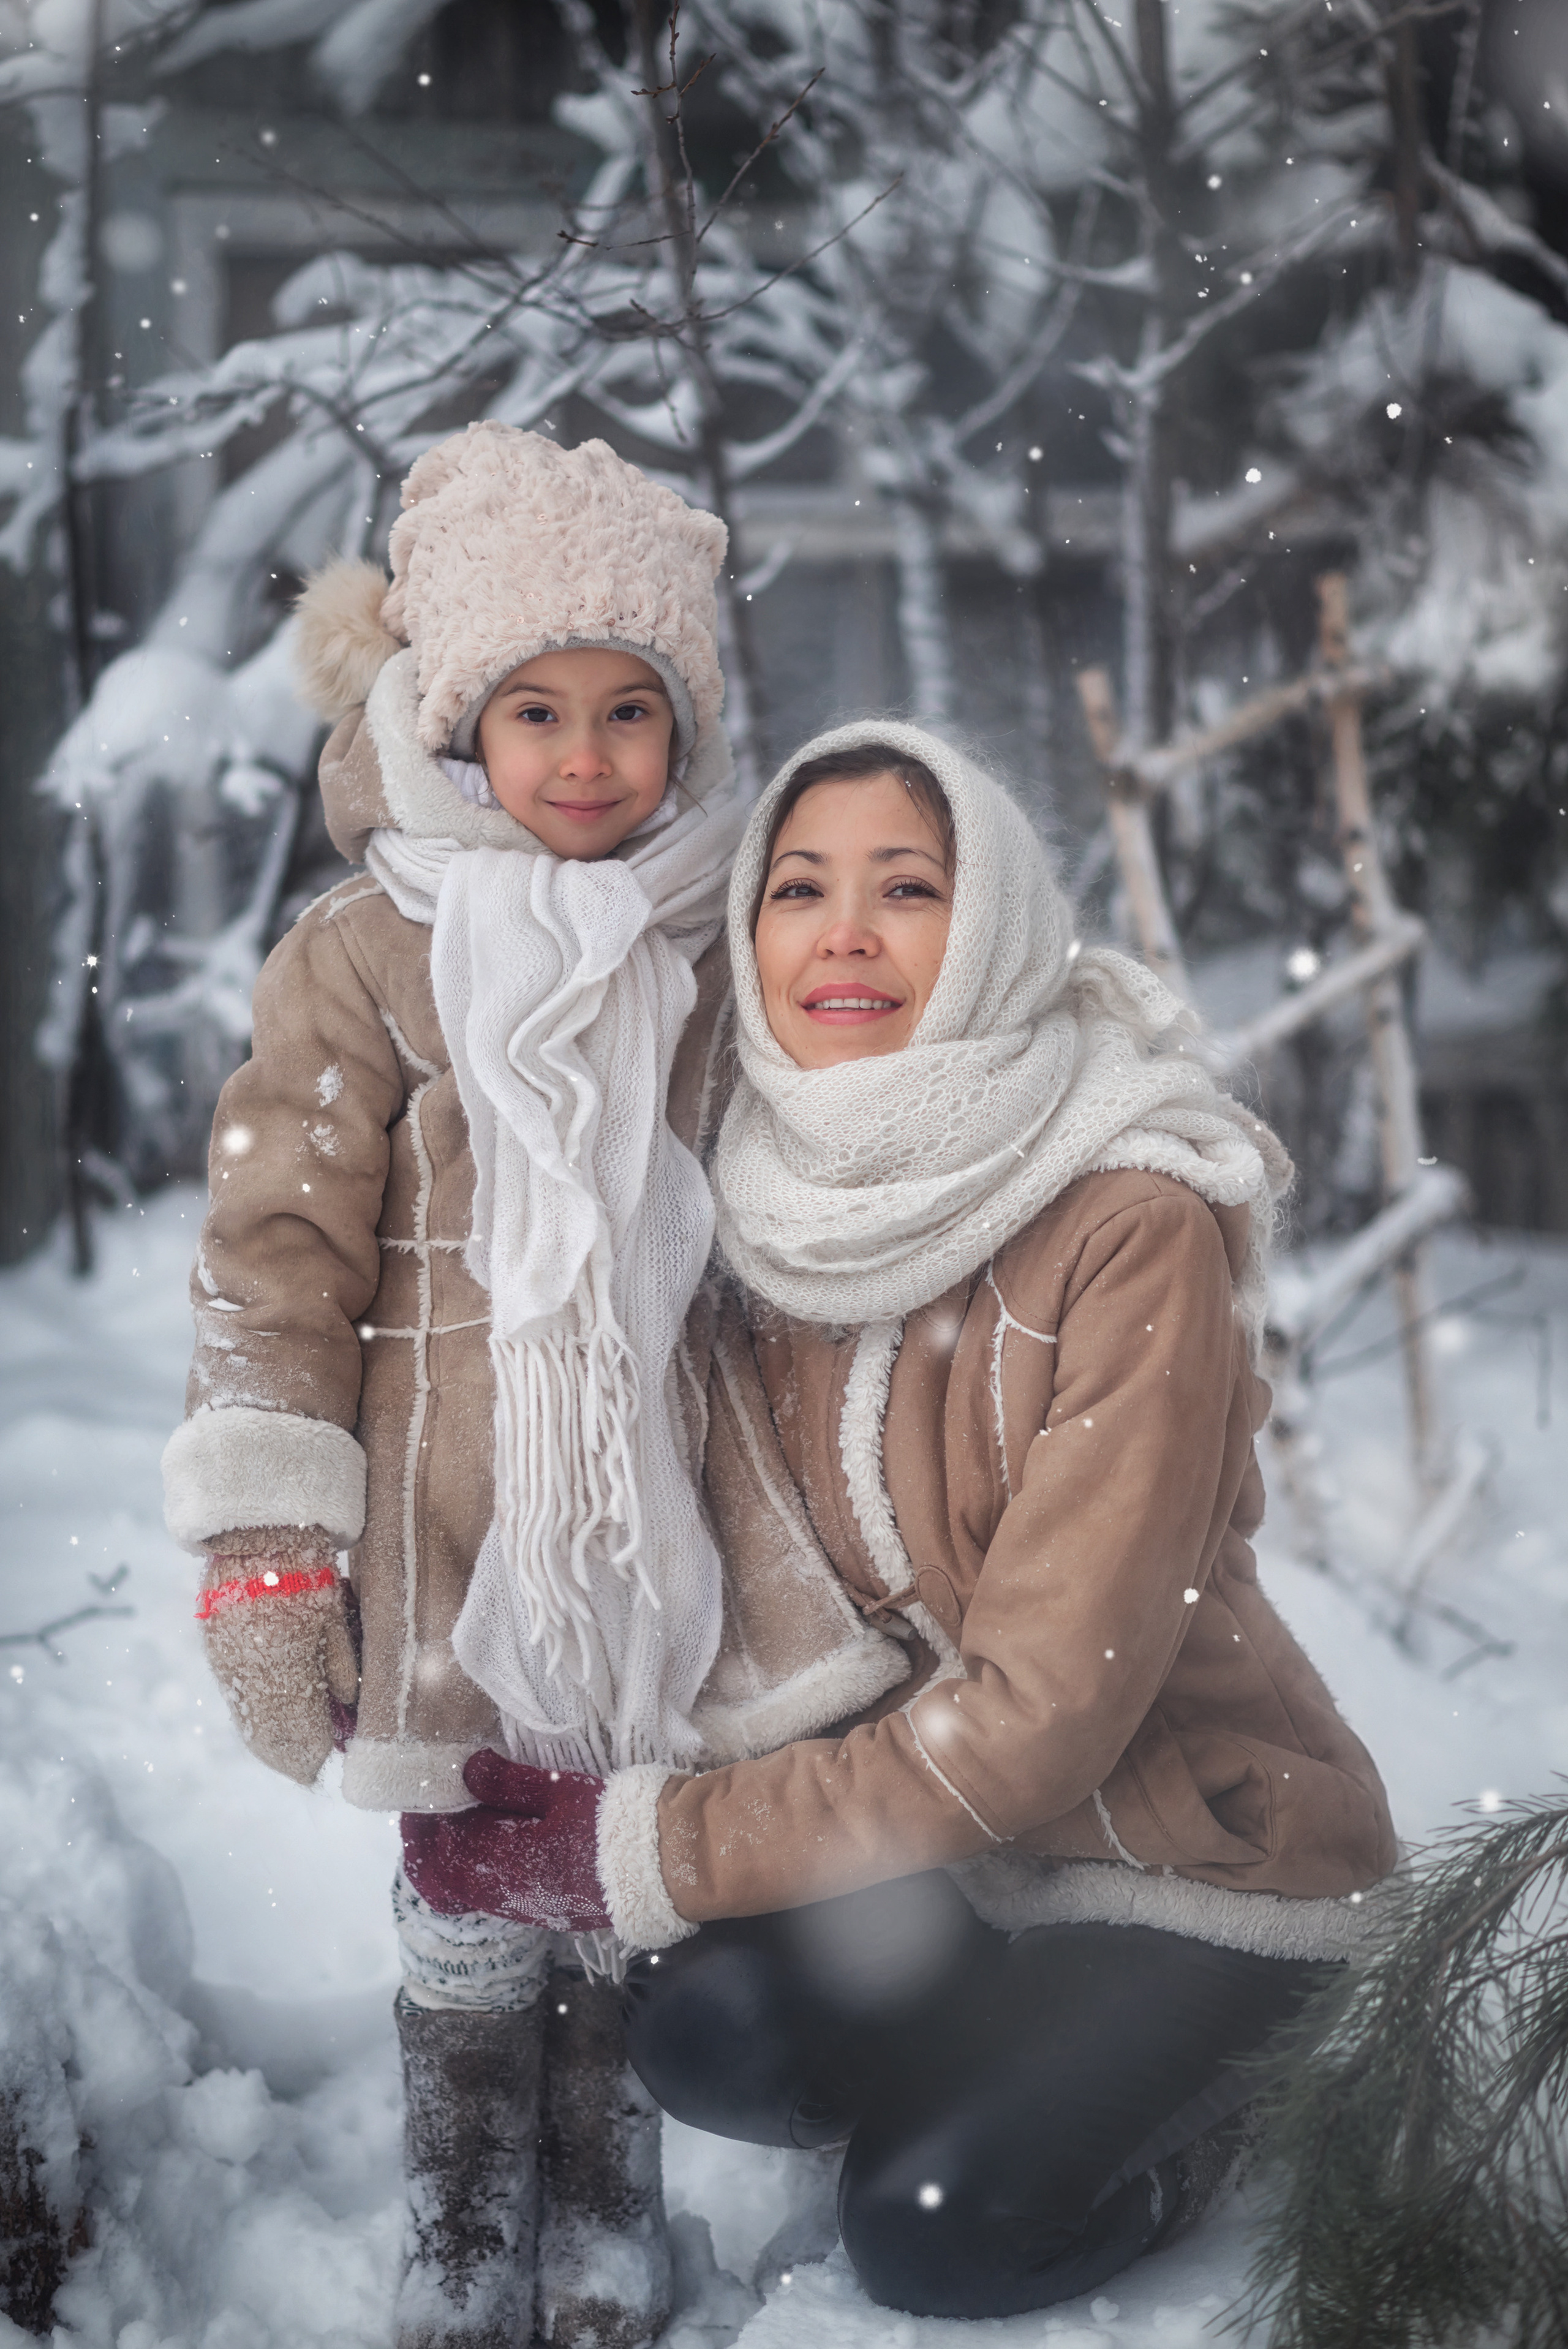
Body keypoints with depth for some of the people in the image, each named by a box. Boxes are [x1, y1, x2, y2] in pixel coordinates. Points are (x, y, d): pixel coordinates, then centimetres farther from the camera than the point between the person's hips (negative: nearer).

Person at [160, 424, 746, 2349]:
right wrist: (263, 1549, -13)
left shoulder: (723, 951, 5)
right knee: (469, 1890, 8)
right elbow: (276, 1254, -8)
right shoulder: (367, 959, -6)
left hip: (667, 1519, 3)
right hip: (450, 1530, -2)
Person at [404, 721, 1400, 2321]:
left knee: (928, 2226, -21)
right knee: (706, 2027, -22)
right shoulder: (757, 1204, -7)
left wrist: (639, 1842, -23)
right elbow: (775, 1627, -5)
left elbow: (1040, 1709, -26)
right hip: (920, 1790, 5)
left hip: (1193, 1822, -4)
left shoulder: (1134, 1225, -25)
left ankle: (1173, 2105, 10)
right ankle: (1007, 2064, 8)